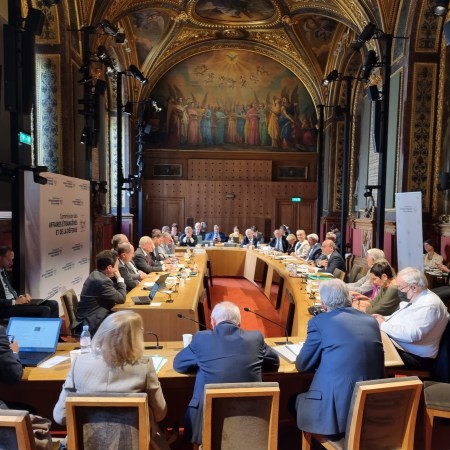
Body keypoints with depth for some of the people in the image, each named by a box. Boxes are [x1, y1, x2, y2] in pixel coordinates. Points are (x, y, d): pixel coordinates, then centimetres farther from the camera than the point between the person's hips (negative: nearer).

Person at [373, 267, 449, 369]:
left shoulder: (429, 305, -23)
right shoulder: (413, 299, 8)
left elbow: (411, 335, -32)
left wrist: (383, 325, -21)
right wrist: (384, 319, 4)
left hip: (415, 357, -9)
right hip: (397, 345, 9)